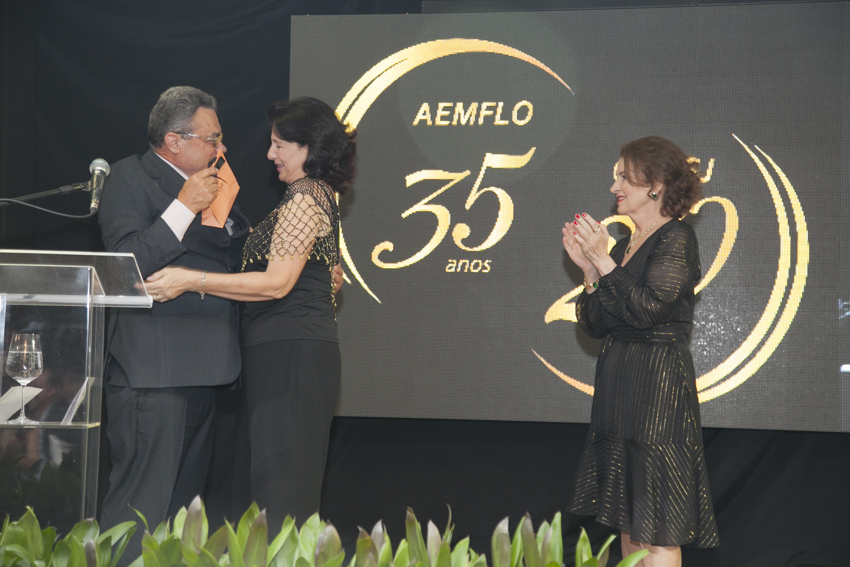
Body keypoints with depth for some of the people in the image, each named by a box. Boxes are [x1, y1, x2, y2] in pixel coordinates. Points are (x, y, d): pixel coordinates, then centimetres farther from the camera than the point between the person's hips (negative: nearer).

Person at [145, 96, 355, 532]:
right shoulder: (318, 195, 18)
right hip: (299, 350, 11)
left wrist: (192, 280, -20)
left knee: (277, 479, -9)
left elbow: (277, 282, -19)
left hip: (290, 352, -11)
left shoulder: (304, 200, -13)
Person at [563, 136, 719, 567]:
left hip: (659, 385, -9)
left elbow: (649, 309, -20)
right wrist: (589, 269, 2)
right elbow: (595, 326, 13)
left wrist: (604, 261, -16)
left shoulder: (676, 238, -8)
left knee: (657, 532, -7)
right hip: (617, 385, 9)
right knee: (627, 520, 11)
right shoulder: (624, 246, 16)